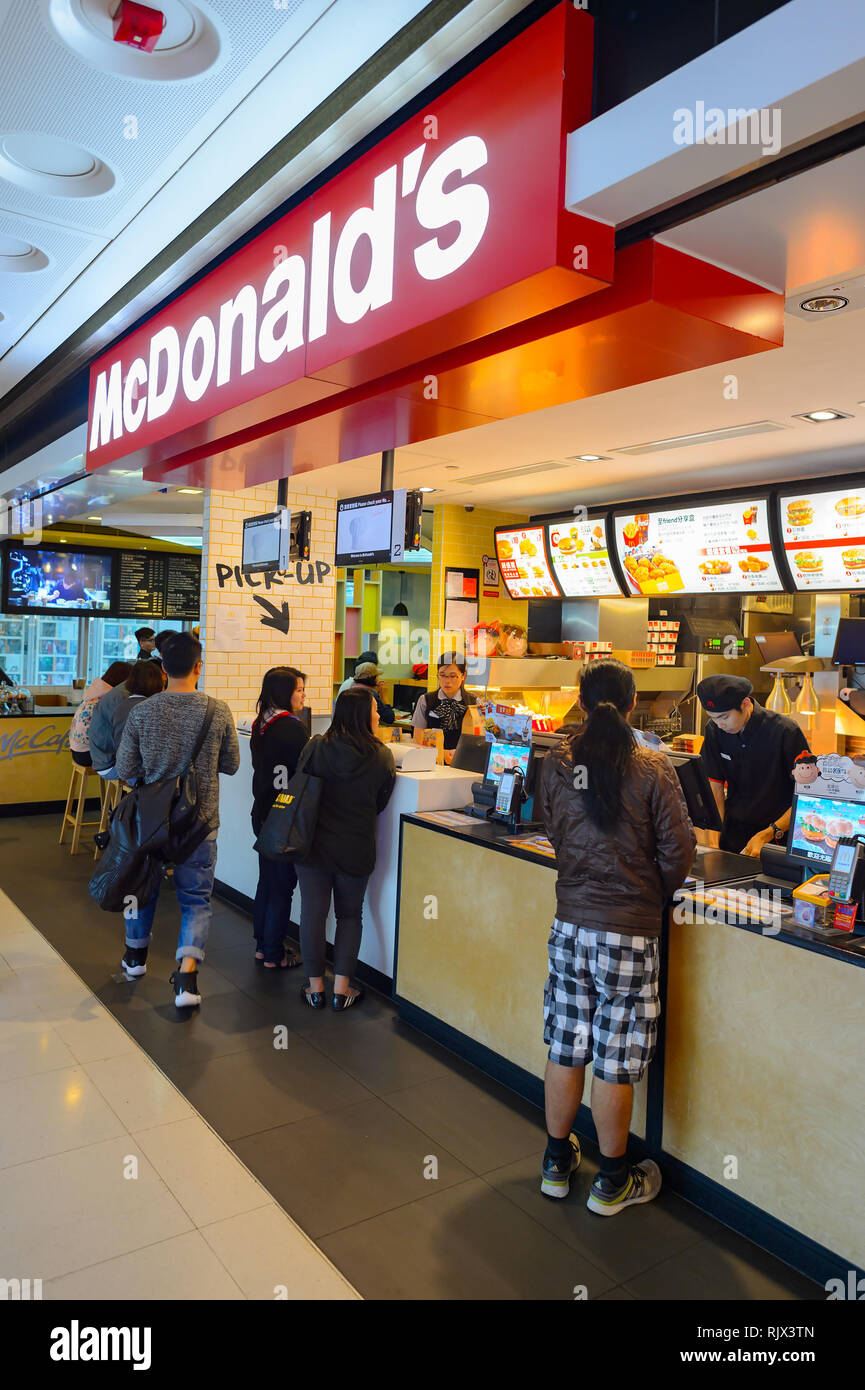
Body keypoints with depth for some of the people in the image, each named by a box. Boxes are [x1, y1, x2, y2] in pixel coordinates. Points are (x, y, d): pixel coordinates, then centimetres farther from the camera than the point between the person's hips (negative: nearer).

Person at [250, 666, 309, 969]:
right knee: (282, 885, 2)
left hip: (262, 813, 9)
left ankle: (262, 944, 30)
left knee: (267, 880, 19)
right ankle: (274, 955, 10)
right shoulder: (290, 727, -20)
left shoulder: (261, 725, 8)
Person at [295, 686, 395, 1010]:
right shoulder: (382, 757, -11)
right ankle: (342, 987, 15)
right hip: (356, 849, 0)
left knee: (313, 912, 10)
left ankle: (316, 986, 18)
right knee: (350, 915, 15)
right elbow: (380, 804, 2)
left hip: (313, 843, 0)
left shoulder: (315, 746, -10)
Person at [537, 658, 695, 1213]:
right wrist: (656, 893, 10)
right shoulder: (653, 769, -14)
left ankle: (557, 1162, 34)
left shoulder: (556, 764, -3)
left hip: (570, 924, 4)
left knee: (567, 1050, 17)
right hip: (629, 932, -4)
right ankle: (613, 1182, 27)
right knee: (615, 1062, 9)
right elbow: (678, 852, -9)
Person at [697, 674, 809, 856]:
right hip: (732, 836, 4)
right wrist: (713, 846, -12)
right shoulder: (714, 730, -1)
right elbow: (714, 790, -1)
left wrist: (767, 835, -15)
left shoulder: (785, 731, -13)